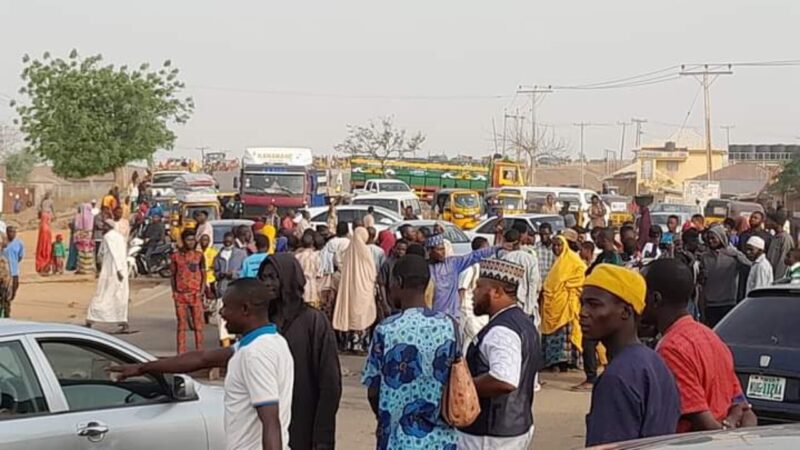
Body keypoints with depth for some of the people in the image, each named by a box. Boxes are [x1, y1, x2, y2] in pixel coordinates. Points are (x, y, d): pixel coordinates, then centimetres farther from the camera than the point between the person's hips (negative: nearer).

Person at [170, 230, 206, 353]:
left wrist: (202, 291, -3)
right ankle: (181, 353, 6)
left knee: (198, 325, -1)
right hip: (180, 295, 0)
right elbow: (173, 275, 10)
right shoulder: (176, 256, 5)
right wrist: (174, 292, 0)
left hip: (195, 294, 0)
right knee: (181, 325, 3)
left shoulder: (199, 255, 5)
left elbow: (203, 274, 7)